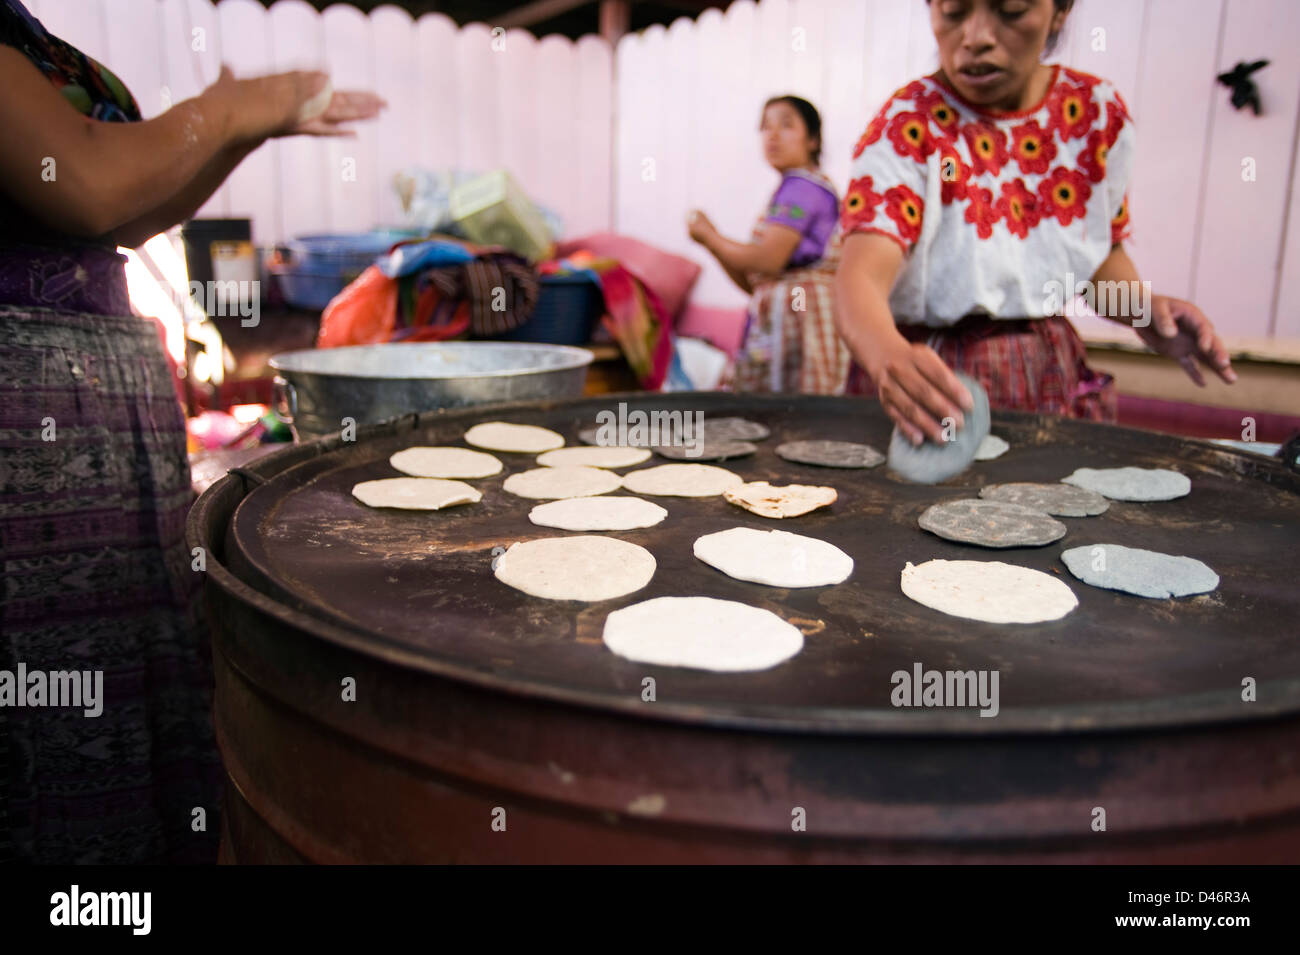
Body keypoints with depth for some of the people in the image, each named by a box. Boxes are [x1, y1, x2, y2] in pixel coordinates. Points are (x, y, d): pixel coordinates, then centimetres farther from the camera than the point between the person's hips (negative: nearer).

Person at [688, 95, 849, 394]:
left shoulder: (802, 185, -5)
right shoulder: (792, 189, 26)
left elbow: (768, 260, -17)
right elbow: (754, 283, 22)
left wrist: (710, 237, -3)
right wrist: (715, 242, 8)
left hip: (799, 311, -10)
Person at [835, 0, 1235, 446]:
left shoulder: (1098, 112, 2)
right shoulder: (907, 125, -13)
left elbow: (1104, 251, 16)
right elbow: (861, 276, -28)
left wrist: (1141, 306, -6)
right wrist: (889, 359, -50)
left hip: (1053, 378, 4)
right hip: (933, 380, -3)